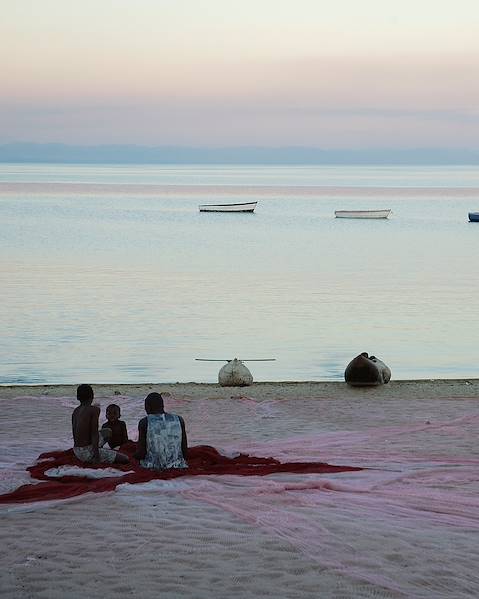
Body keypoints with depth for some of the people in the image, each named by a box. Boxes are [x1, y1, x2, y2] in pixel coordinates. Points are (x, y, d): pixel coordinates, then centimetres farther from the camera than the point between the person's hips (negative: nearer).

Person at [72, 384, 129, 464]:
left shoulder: (75, 411, 9)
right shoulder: (94, 410, -12)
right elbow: (94, 434, -18)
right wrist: (97, 456, -17)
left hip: (77, 452, 8)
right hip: (88, 452, -8)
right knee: (125, 459, -8)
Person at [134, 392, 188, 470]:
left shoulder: (145, 422, -3)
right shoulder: (179, 420, 4)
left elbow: (141, 453, -5)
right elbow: (185, 451, 3)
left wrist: (137, 455, 16)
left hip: (151, 469, -2)